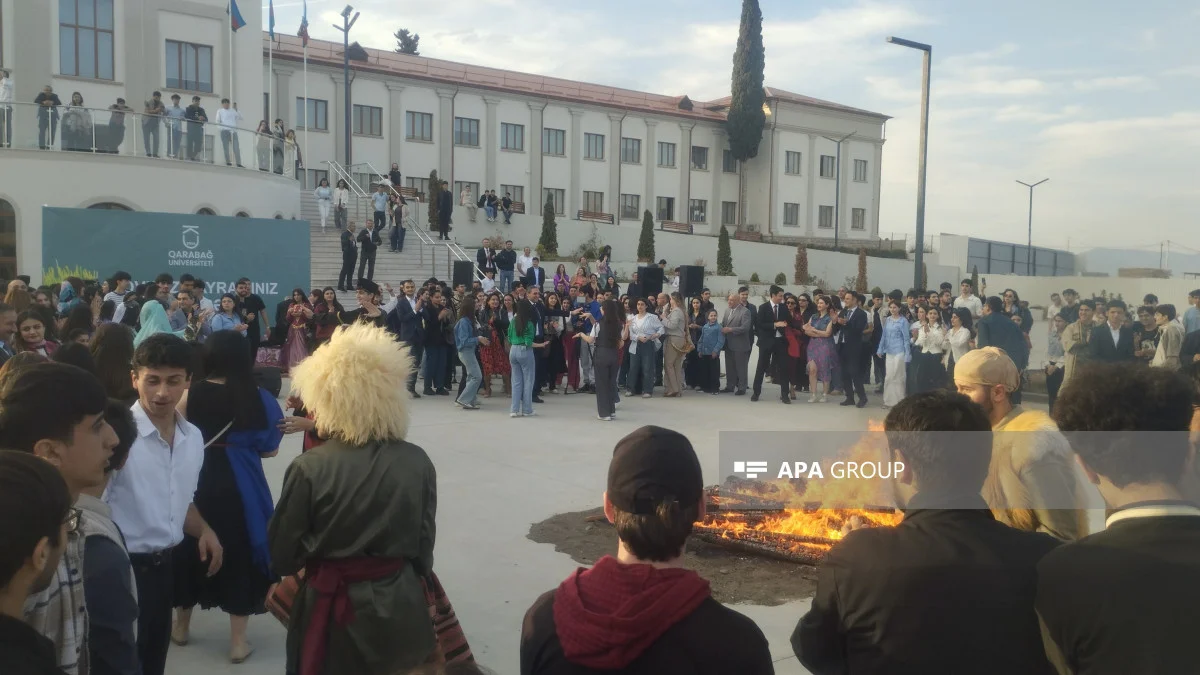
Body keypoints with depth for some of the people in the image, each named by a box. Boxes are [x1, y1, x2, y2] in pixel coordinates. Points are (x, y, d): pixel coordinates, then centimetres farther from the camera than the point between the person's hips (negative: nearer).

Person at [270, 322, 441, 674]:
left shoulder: (309, 468, -18)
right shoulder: (417, 462, -10)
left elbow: (282, 555, -8)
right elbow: (424, 543, -1)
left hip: (334, 608, -2)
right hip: (401, 603, 3)